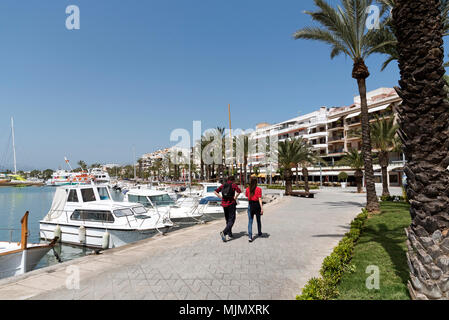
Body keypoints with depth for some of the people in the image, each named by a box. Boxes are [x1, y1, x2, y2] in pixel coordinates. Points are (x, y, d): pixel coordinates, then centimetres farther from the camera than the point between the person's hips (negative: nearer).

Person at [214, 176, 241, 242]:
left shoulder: (223, 185, 10)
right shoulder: (233, 185, -3)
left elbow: (216, 192, 7)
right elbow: (239, 191, -20)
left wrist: (221, 198, 6)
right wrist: (235, 197, -9)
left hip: (224, 204, 5)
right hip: (231, 204, -5)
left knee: (227, 220, 15)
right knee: (231, 220, -1)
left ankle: (229, 235, 19)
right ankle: (224, 232, -19)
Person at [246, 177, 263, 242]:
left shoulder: (247, 189, -3)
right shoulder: (258, 189, -11)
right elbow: (260, 199, -15)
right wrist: (262, 208, -15)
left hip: (250, 205, 1)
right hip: (257, 205, -1)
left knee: (250, 221, 2)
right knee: (258, 220, 19)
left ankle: (250, 236, -10)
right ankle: (259, 233, 38)